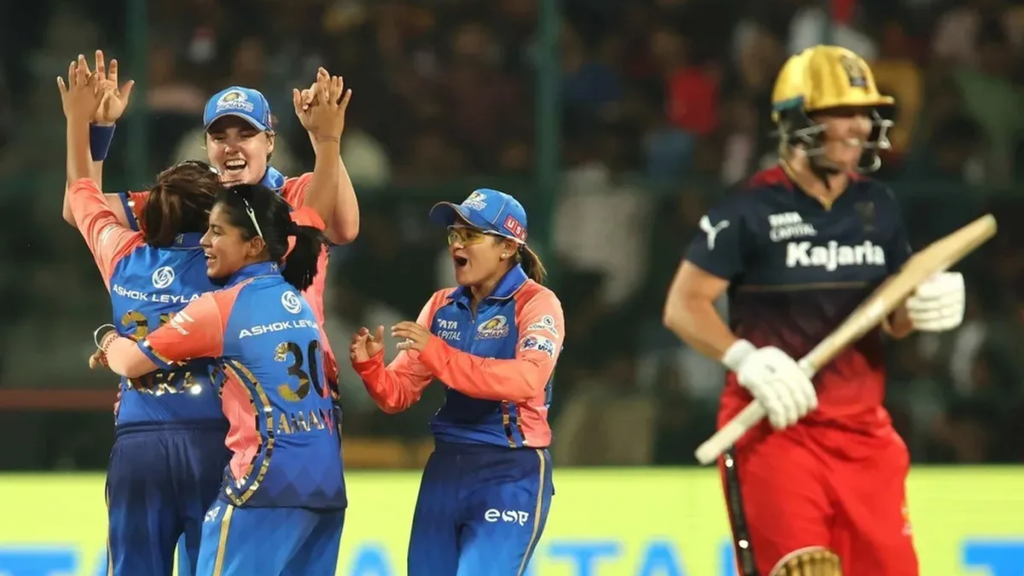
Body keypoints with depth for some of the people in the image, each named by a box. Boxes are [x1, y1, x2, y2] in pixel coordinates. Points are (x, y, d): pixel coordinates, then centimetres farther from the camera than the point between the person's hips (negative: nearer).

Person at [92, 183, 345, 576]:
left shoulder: (220, 307, -6)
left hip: (268, 481, -7)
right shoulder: (299, 301, 14)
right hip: (326, 483, 7)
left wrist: (109, 340, 22)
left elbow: (130, 363, 0)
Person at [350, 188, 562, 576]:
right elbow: (398, 394, 9)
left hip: (511, 475, -7)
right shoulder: (442, 306, 10)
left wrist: (438, 354, -33)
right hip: (445, 470, 7)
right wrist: (370, 367, -14)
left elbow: (527, 380, -27)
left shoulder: (536, 303, -8)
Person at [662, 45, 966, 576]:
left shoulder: (878, 208, 8)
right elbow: (683, 307, -10)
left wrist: (924, 307, -6)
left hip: (862, 429, 6)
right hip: (772, 426, -6)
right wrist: (745, 359, -24)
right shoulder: (750, 209, -10)